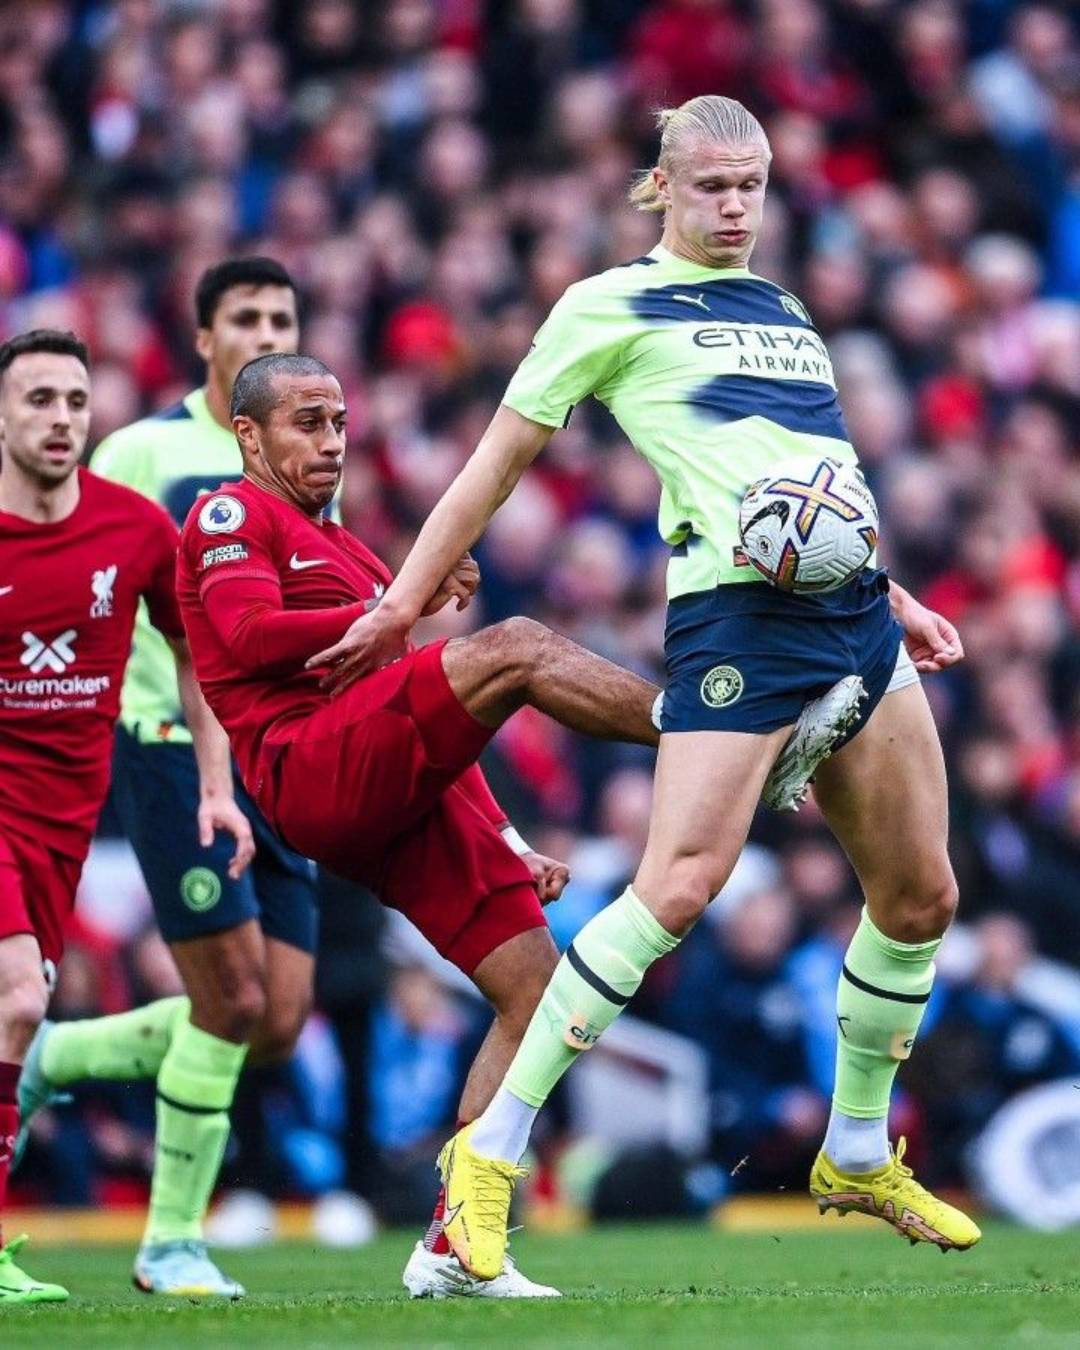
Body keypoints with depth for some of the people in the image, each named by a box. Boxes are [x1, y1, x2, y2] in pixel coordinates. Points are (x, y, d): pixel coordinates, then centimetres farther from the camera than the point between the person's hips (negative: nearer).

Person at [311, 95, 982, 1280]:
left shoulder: (783, 311, 22)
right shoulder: (616, 306, 4)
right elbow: (504, 453, 7)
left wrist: (894, 600, 28)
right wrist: (404, 601, 7)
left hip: (853, 608, 7)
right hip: (737, 608, -7)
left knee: (920, 894, 7)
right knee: (679, 884, -20)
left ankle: (859, 1157, 25)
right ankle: (490, 1152, -13)